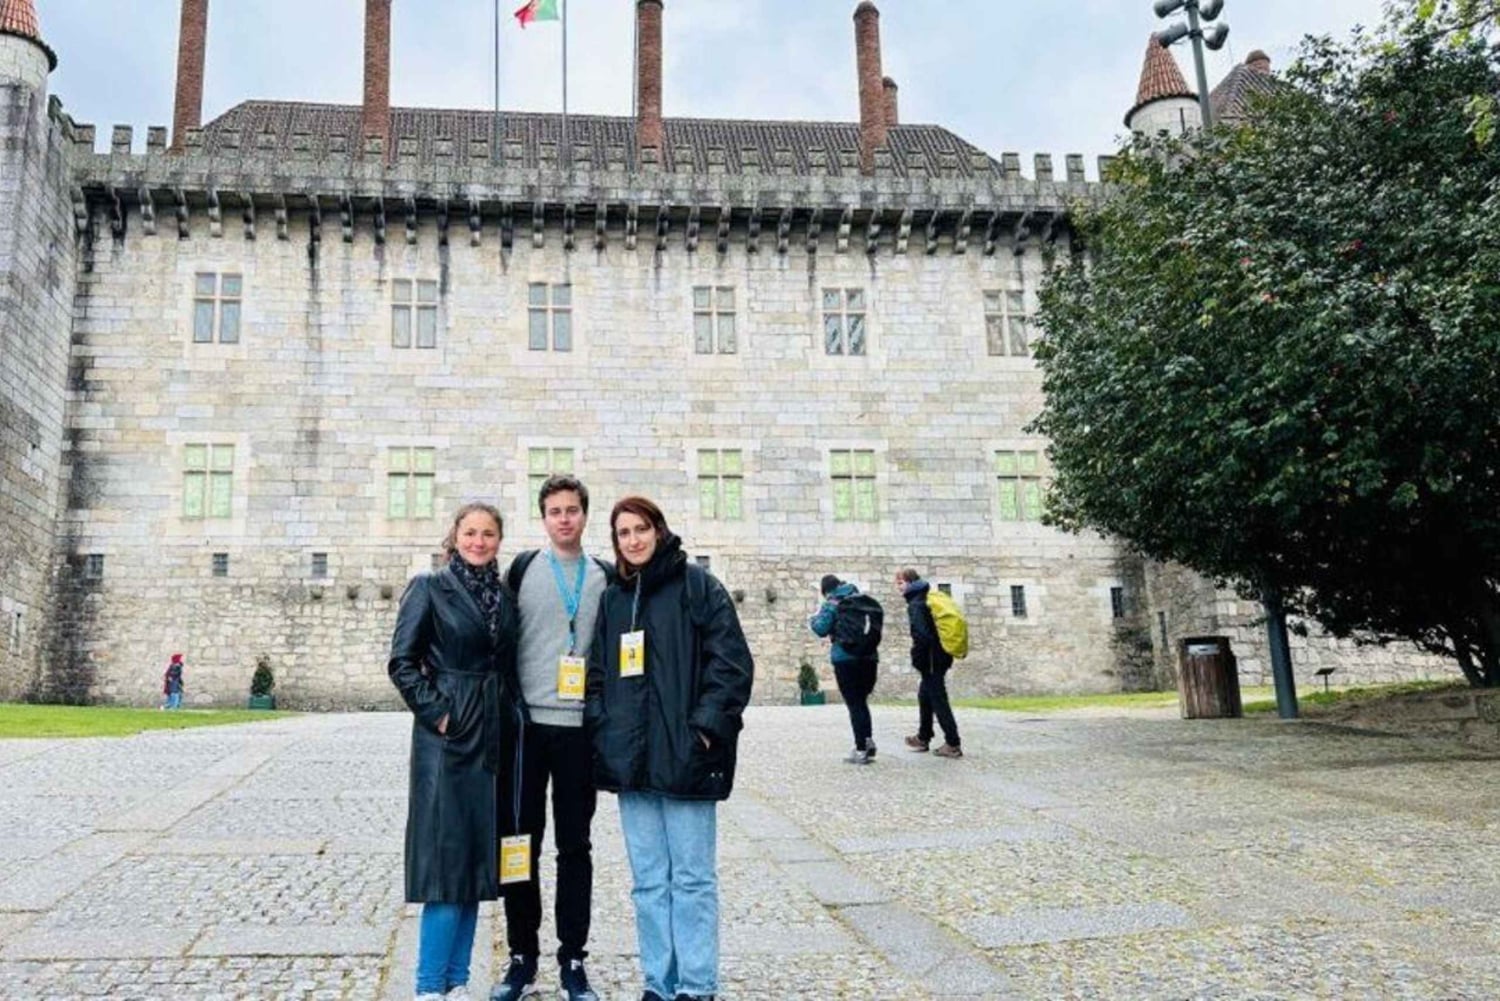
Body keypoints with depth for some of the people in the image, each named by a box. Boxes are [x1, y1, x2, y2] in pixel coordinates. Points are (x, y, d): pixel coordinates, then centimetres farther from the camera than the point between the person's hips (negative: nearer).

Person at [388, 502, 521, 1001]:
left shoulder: (504, 595, 12)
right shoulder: (430, 587, -4)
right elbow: (402, 662, -7)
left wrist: (514, 716, 5)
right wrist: (436, 713, -12)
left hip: (493, 737, 6)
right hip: (447, 735, -5)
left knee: (477, 856, 9)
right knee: (447, 855, -5)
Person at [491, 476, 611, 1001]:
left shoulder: (605, 577, 9)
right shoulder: (523, 568, 4)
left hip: (582, 727, 1)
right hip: (527, 723, -1)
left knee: (575, 845, 8)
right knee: (521, 842, 6)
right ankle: (522, 957, 19)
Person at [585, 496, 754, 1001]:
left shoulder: (696, 585, -3)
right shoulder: (613, 598, 14)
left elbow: (732, 661, -9)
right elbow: (598, 673, 18)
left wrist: (706, 725, -15)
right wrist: (602, 727, 4)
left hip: (684, 753, -5)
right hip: (630, 758, 5)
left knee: (692, 878, 1)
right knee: (648, 880, 12)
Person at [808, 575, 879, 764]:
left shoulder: (831, 604, -4)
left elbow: (821, 629, -12)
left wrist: (812, 621, 8)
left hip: (845, 658, -5)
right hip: (869, 656, 5)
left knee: (854, 704, 0)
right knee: (862, 701, 19)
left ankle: (862, 749, 0)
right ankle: (868, 740, 10)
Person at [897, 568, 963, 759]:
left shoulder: (916, 605, -15)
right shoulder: (927, 599, 14)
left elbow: (921, 635, -23)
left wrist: (917, 660, -14)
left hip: (931, 660, -10)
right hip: (940, 657, 10)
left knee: (938, 700, -5)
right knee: (925, 696, 20)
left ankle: (953, 744, -3)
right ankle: (923, 738, 31)